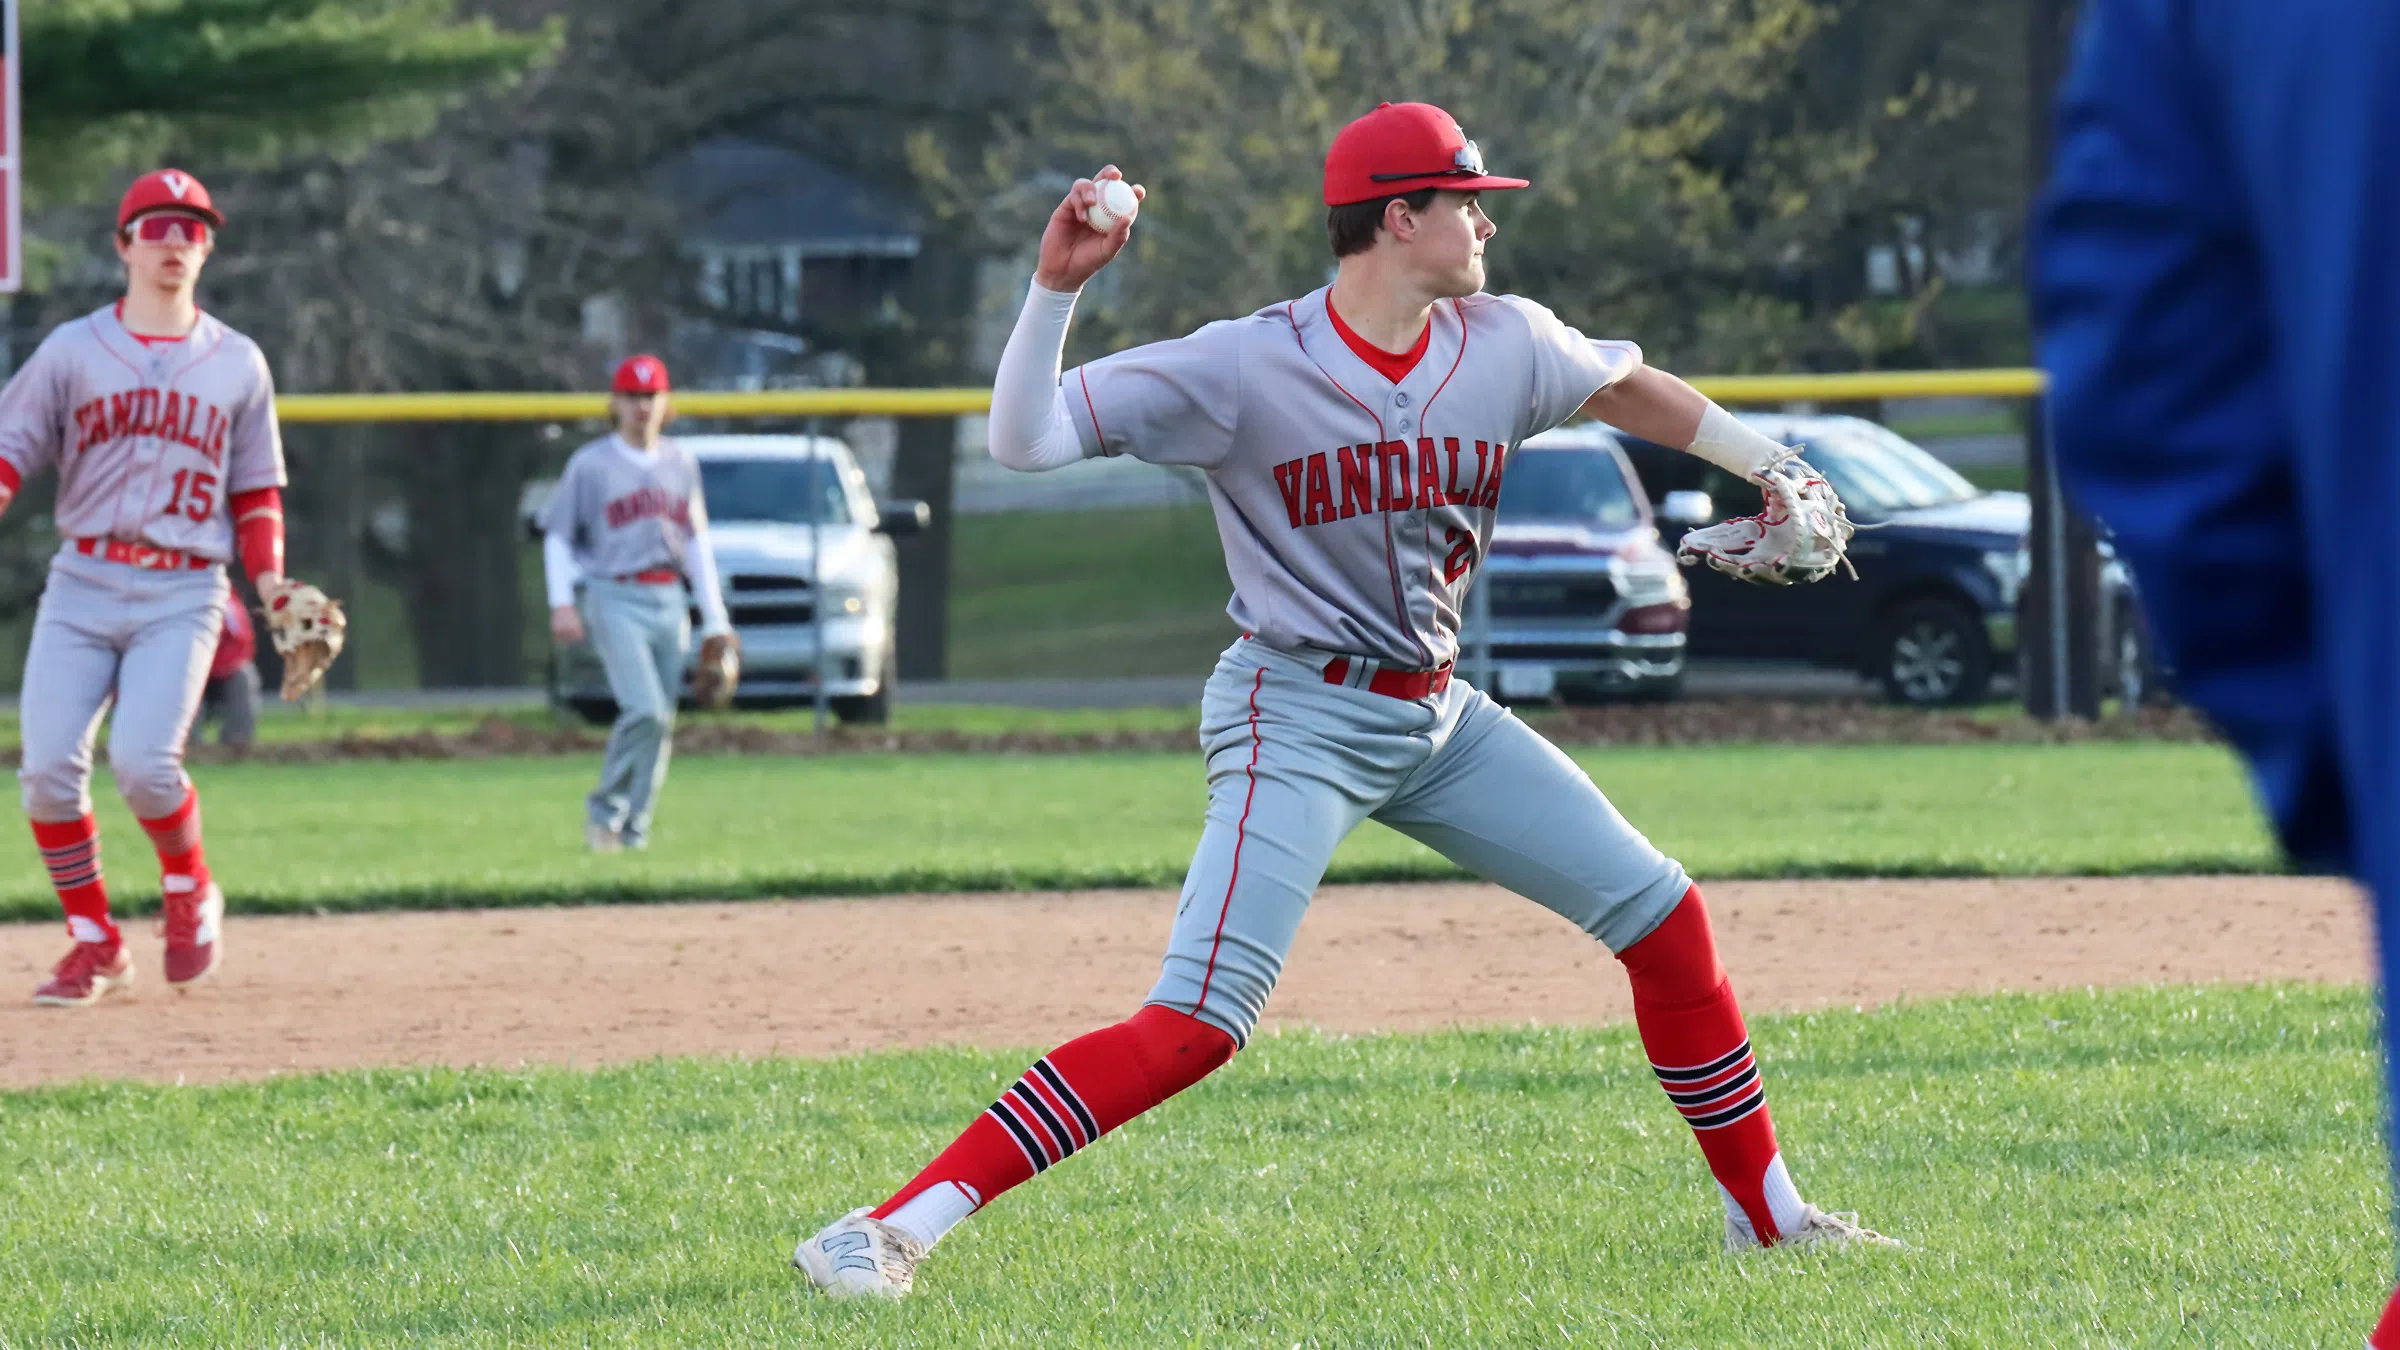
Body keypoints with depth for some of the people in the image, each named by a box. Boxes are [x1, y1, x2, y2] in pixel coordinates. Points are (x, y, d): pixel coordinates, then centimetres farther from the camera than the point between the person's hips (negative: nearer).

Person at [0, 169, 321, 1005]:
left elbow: (256, 489, 15)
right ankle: (94, 944, 6)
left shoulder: (237, 364, 11)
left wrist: (270, 584, 0)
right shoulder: (73, 350, 7)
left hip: (183, 595, -1)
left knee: (142, 761, -20)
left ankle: (189, 892, 10)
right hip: (82, 584, 1)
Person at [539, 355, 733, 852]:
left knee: (660, 722, 5)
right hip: (615, 601, -5)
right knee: (644, 711, -20)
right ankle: (606, 807, -6)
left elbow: (697, 542, 17)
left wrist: (714, 619, 13)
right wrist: (562, 602, -11)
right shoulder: (591, 465, 0)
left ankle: (633, 827, 14)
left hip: (669, 604, 5)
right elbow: (558, 535, 2)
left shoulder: (682, 464, 14)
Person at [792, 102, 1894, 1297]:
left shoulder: (1506, 347, -1)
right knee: (1197, 1023, -22)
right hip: (1298, 717, -7)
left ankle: (1766, 1213, 25)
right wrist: (1056, 287, -32)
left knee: (1661, 915, 7)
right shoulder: (1244, 367, -17)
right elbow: (1023, 439, -20)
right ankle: (889, 1232, -25)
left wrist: (1771, 468, 27)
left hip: (1436, 717, 7)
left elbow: (1627, 389, 21)